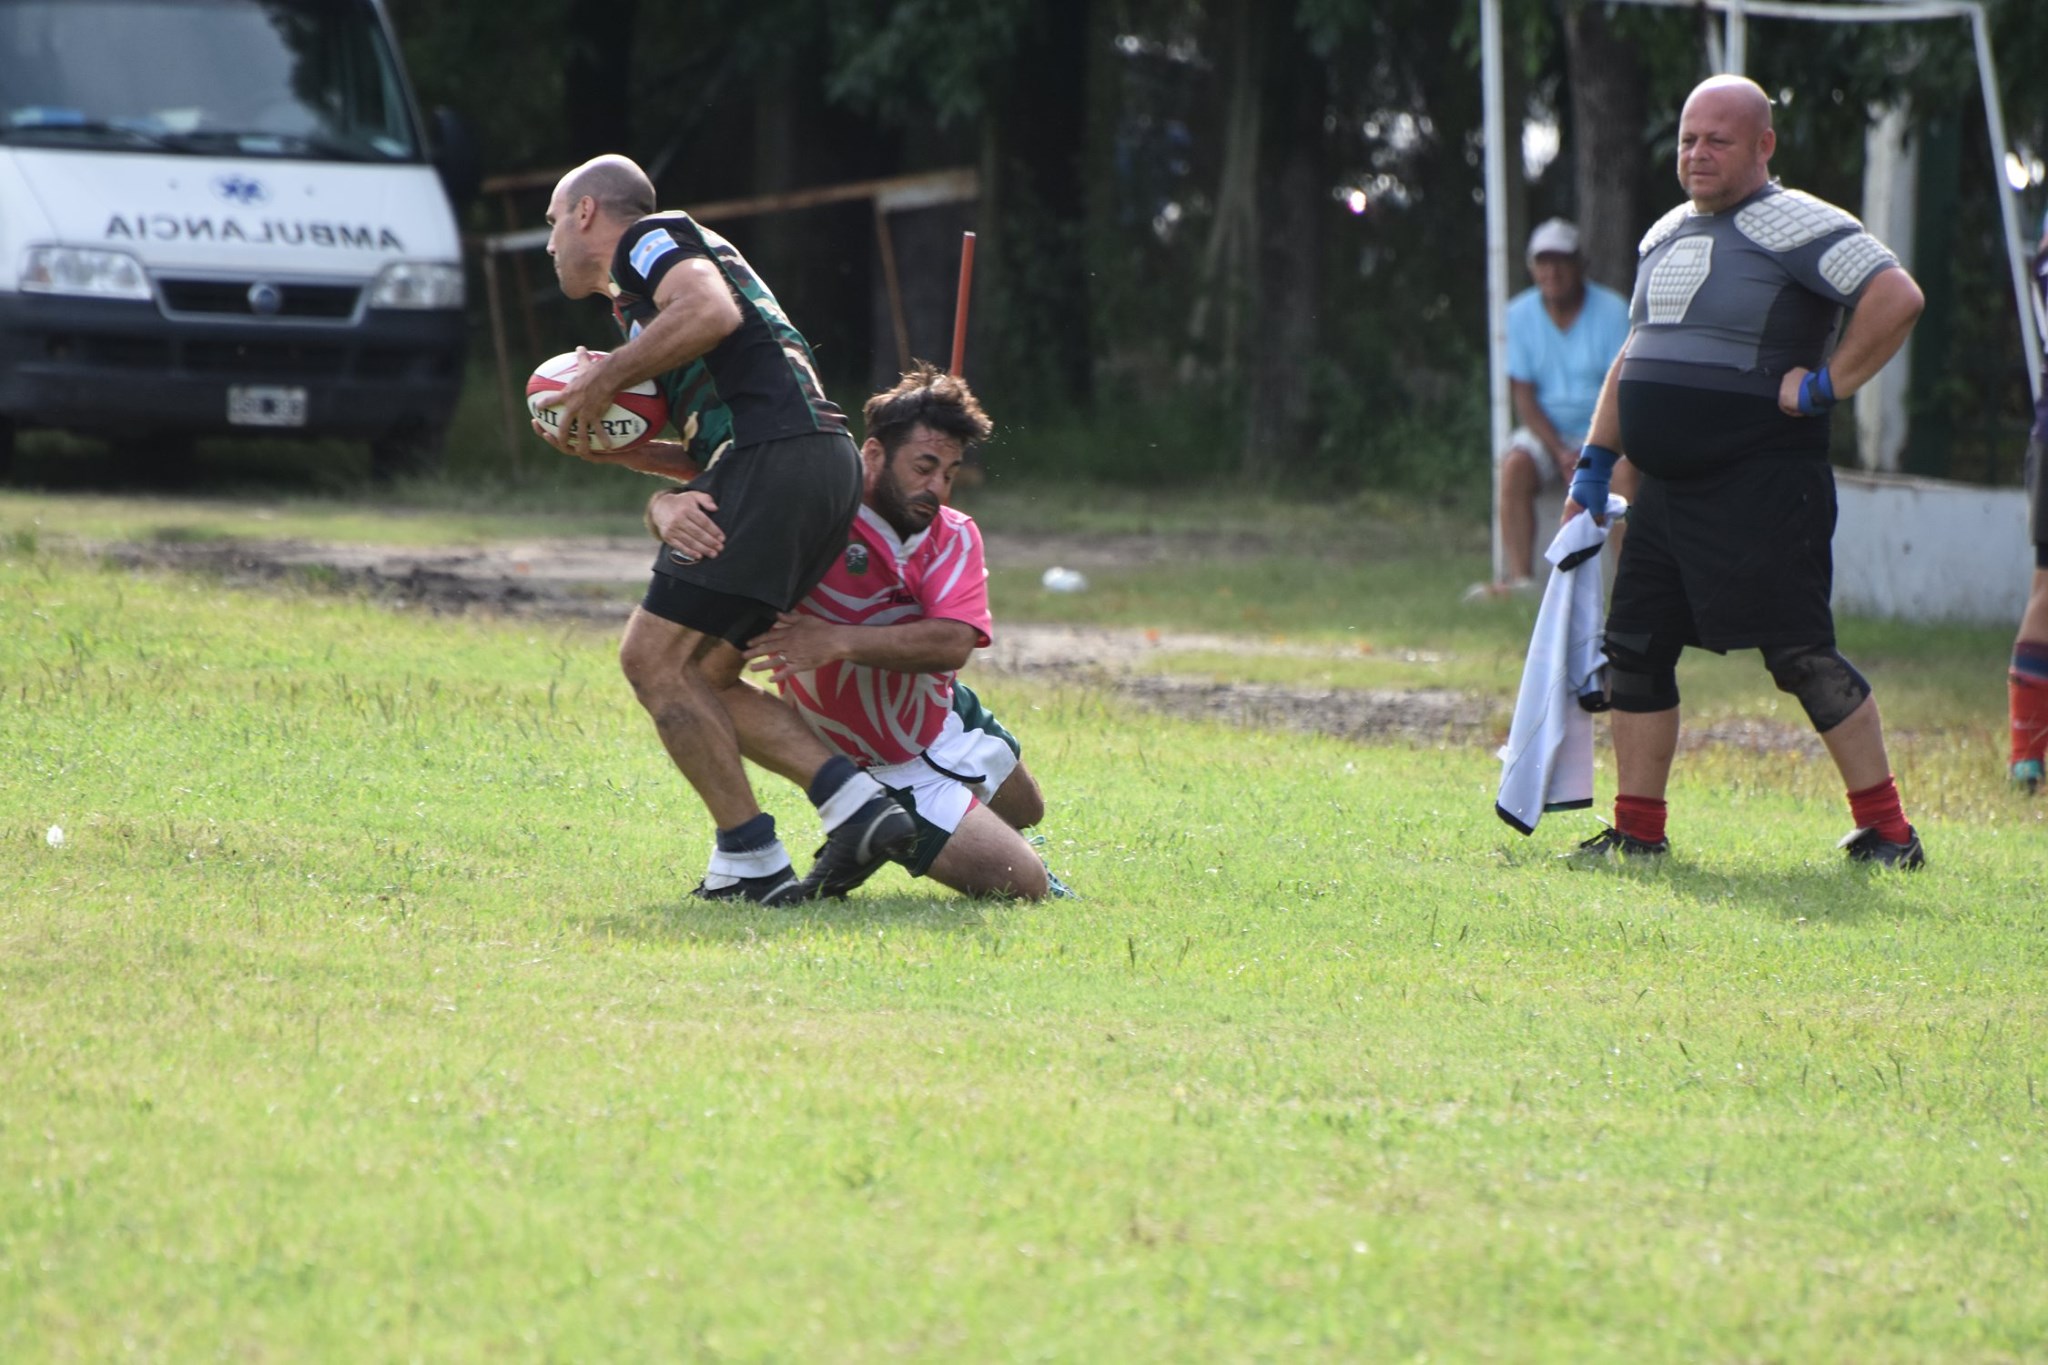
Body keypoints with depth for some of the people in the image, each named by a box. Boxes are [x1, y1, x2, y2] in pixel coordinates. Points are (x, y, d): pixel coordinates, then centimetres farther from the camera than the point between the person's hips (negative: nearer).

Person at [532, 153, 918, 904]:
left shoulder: (649, 238, 5)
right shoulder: (636, 301, 32)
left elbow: (713, 310, -17)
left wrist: (607, 376, -9)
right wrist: (608, 446, 12)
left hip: (777, 458, -10)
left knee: (653, 659, -7)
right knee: (699, 677, 11)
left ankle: (751, 859, -9)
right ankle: (856, 802, -2)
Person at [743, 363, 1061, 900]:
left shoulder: (954, 537, -11)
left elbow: (952, 644, -29)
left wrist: (839, 641, -42)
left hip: (953, 722, 6)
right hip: (895, 771, -6)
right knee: (1022, 885, -9)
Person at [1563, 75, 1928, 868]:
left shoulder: (1792, 224, -11)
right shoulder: (1665, 237, 17)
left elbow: (1897, 298, -22)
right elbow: (1633, 359, 26)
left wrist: (1827, 386, -17)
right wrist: (1595, 464, 21)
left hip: (1764, 488, -9)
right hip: (1667, 490, 9)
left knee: (1801, 656, -8)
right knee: (1635, 651, 7)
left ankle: (1888, 833, -1)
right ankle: (1637, 832, 16)